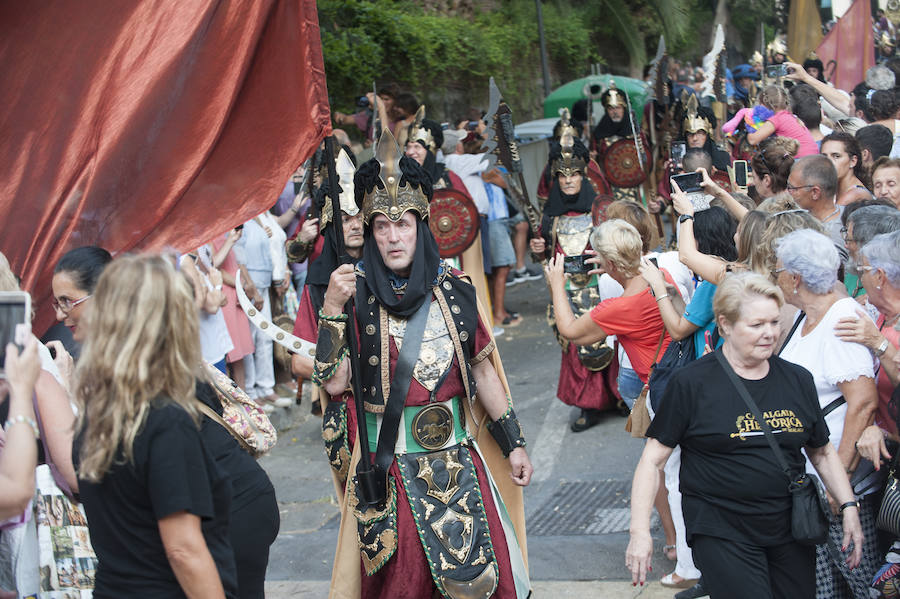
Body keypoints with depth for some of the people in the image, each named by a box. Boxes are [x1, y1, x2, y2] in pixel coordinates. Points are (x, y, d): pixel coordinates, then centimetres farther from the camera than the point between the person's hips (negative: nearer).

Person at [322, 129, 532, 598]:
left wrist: (513, 443, 10)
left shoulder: (452, 288, 2)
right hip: (386, 464, -2)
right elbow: (333, 382, -12)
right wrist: (332, 310, -22)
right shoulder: (357, 293, -4)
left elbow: (483, 369, 9)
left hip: (455, 458, 2)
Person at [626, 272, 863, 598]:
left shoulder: (797, 380, 7)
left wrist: (849, 508, 6)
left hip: (790, 529, 5)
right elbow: (653, 459, -6)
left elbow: (822, 452, 18)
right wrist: (640, 531, -13)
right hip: (721, 532, -5)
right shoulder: (691, 383, -7)